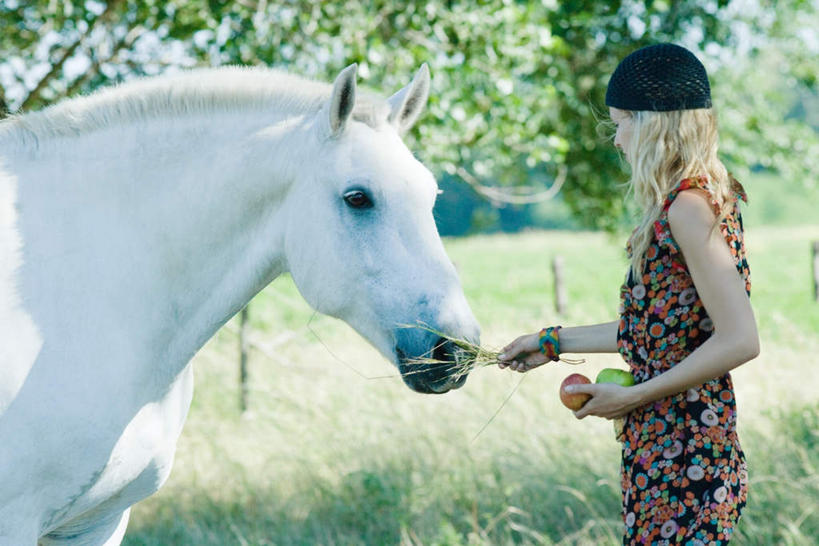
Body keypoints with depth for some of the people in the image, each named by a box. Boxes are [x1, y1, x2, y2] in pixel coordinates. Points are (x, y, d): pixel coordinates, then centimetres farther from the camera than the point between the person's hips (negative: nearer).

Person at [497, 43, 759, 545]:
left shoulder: (689, 207, -18)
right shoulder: (698, 198, 12)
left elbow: (739, 340, -23)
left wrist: (635, 396, -17)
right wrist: (553, 343, 23)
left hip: (681, 448, -9)